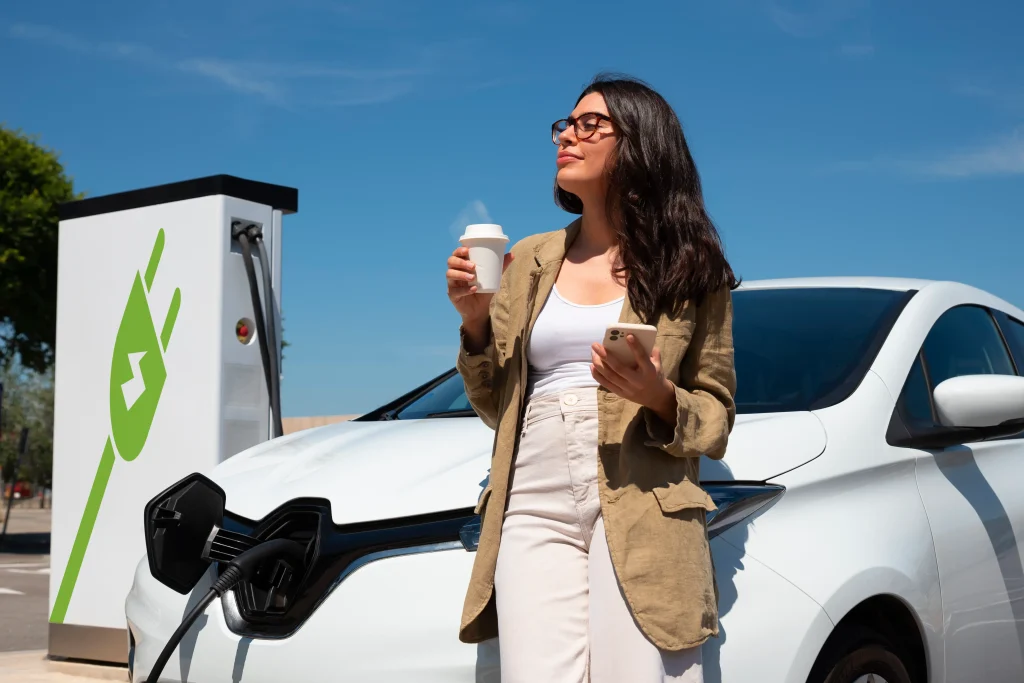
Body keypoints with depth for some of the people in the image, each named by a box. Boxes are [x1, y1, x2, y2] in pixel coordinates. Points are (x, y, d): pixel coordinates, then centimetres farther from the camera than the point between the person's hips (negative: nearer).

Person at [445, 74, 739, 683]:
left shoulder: (692, 272, 8)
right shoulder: (529, 262, 17)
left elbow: (717, 423, 8)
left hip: (644, 519, -2)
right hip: (536, 512, 3)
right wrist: (475, 320, 3)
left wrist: (658, 397, -13)